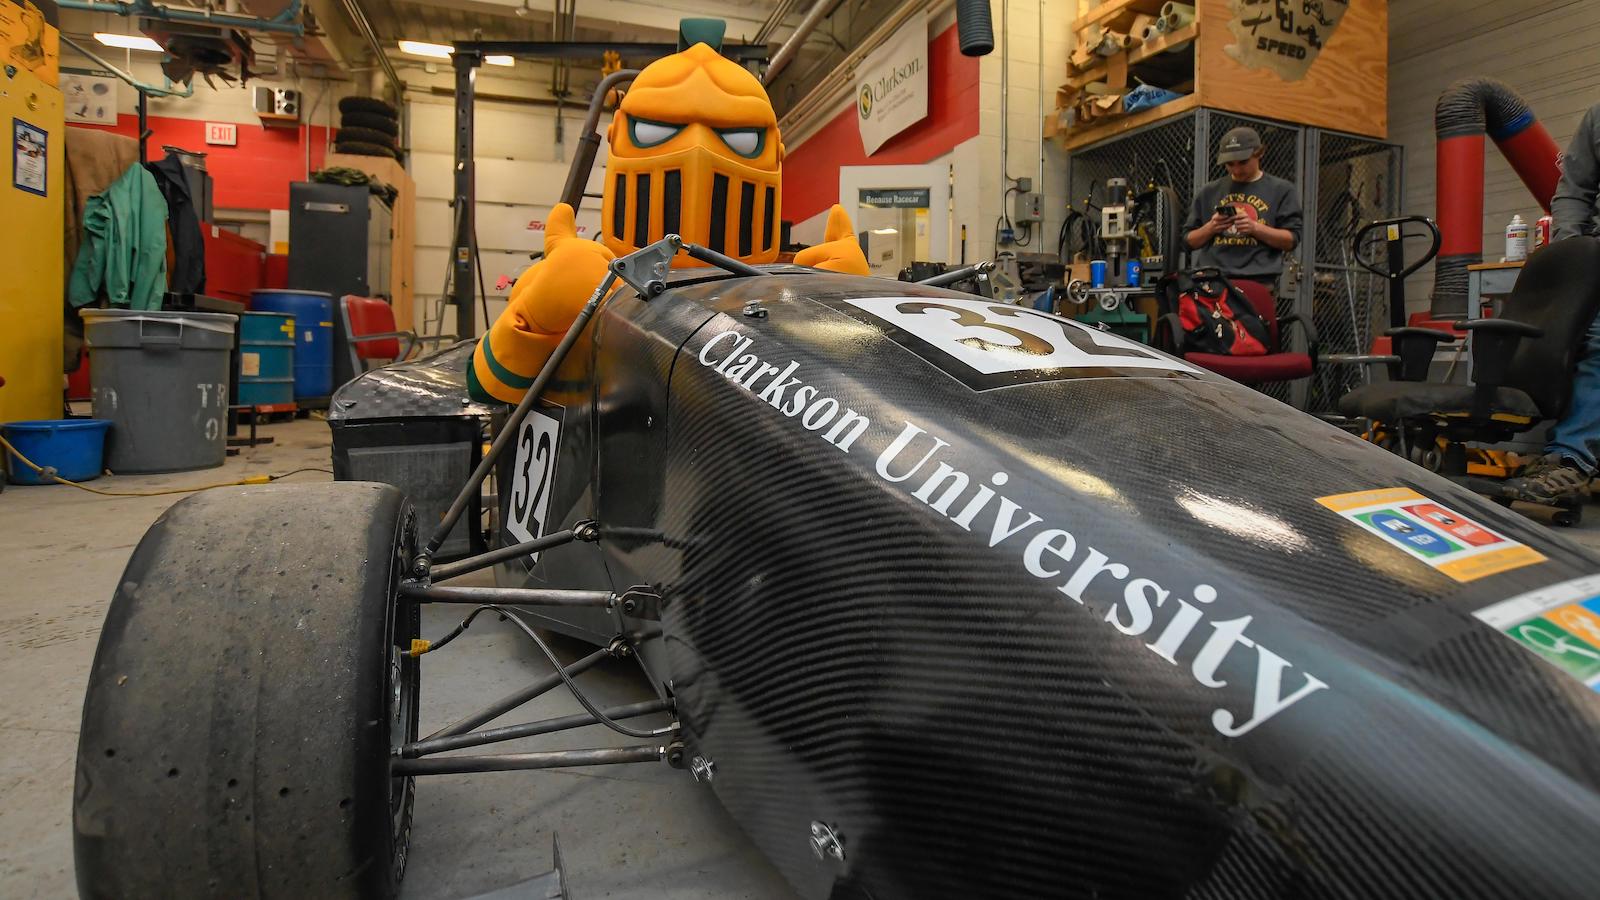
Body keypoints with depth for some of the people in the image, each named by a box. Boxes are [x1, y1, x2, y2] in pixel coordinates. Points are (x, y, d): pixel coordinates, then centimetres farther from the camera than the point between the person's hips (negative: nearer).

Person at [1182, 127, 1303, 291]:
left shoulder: (1282, 190, 12)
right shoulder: (1208, 192, 19)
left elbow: (1291, 240, 5)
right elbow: (1189, 241, 18)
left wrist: (1255, 227, -10)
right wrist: (1210, 228, -3)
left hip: (1257, 282, -2)